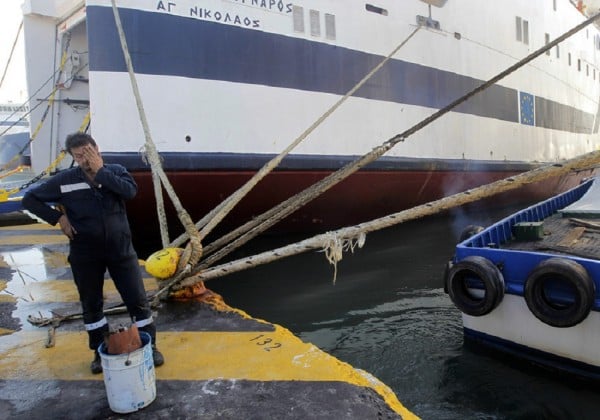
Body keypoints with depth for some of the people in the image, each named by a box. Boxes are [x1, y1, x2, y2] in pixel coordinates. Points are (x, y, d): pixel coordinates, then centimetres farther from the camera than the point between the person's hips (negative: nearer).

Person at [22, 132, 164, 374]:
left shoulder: (116, 171, -5)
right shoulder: (64, 180, -6)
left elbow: (130, 191, -25)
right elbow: (30, 199, 2)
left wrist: (100, 171, -22)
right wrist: (58, 218, -8)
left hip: (120, 249, 0)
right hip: (85, 254, 1)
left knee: (138, 300, 4)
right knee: (91, 305, 14)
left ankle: (150, 347, 23)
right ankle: (101, 352, 34)